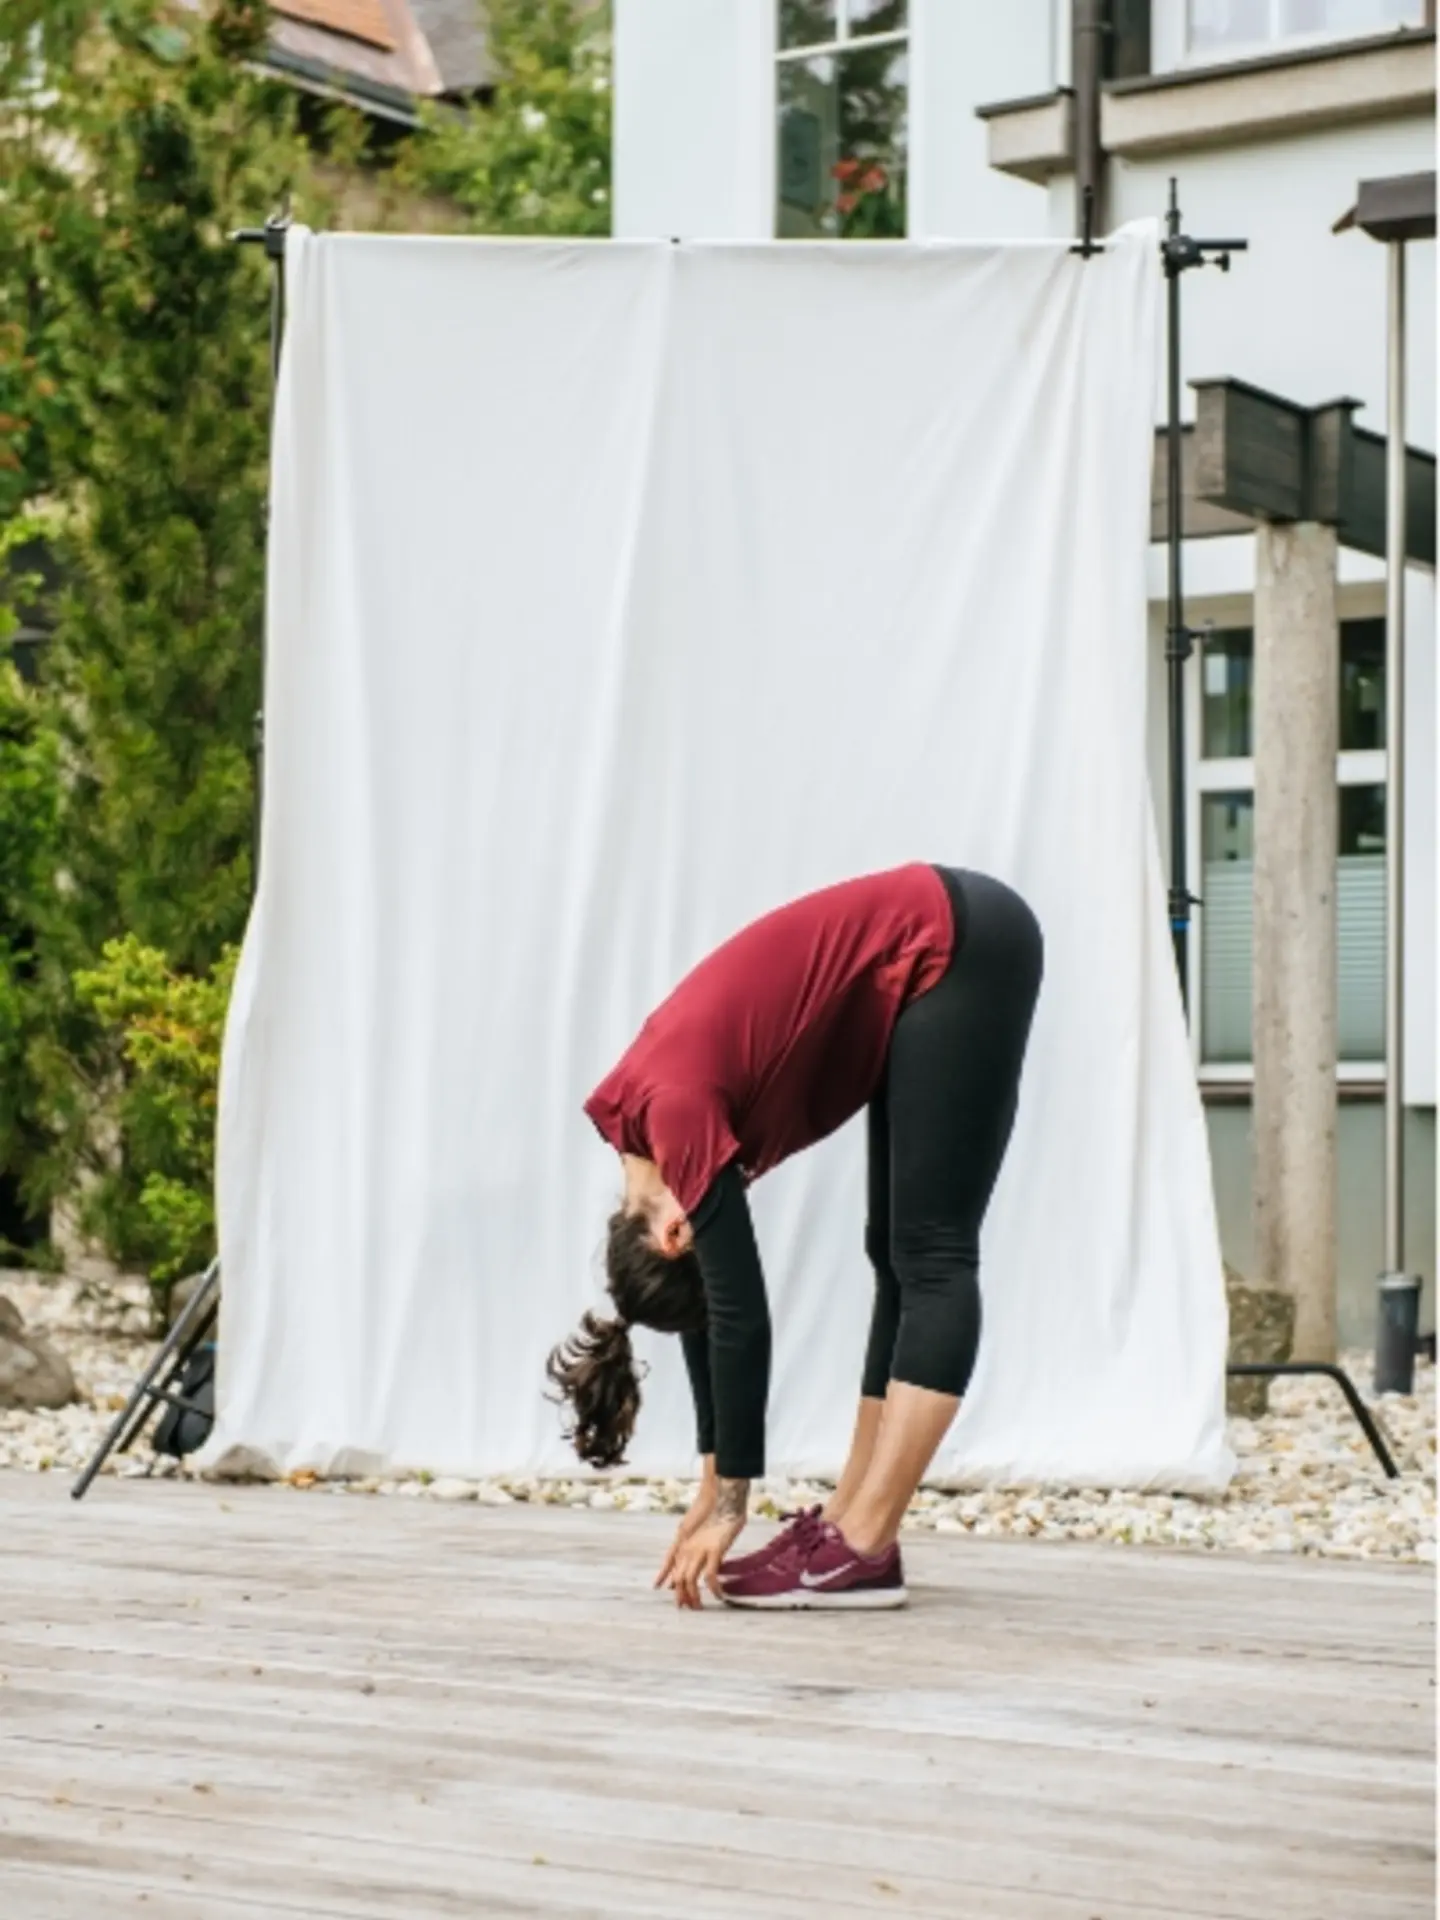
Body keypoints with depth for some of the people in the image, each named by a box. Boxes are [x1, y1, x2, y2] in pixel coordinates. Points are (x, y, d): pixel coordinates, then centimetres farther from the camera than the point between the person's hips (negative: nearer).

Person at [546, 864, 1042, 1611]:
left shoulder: (675, 1111, -18)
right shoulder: (645, 1115, 6)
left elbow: (740, 1316, -17)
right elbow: (713, 1309, 13)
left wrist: (729, 1508, -10)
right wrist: (712, 1490, 15)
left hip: (958, 950, -9)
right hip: (933, 964, 9)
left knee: (929, 1255, -10)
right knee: (898, 1254, 8)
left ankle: (862, 1548, -11)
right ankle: (847, 1521, 11)